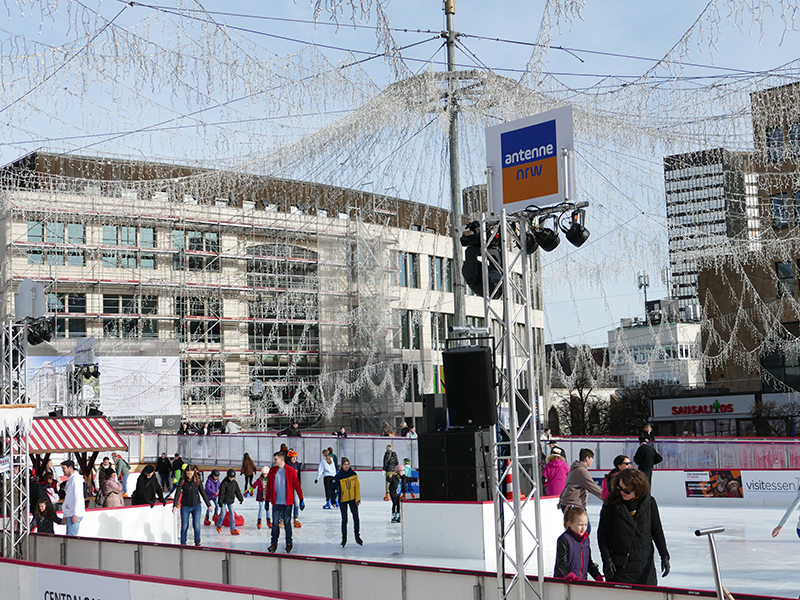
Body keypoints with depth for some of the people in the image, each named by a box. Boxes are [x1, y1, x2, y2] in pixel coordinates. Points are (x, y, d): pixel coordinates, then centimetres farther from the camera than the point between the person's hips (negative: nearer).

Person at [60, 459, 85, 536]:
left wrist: (75, 514, -22)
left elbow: (78, 498, -18)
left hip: (75, 515, -10)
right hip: (69, 514, 10)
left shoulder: (76, 479, -11)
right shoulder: (69, 479, 20)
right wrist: (65, 515, 21)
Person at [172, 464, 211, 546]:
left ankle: (197, 542, 16)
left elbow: (203, 493, 3)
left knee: (196, 525, -5)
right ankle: (183, 543, 19)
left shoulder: (197, 480, -4)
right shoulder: (182, 480, -7)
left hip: (196, 506, 0)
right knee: (184, 526, 2)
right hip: (185, 506, 0)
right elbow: (177, 493, -12)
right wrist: (175, 505, -23)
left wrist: (209, 505, 8)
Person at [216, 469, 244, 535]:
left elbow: (238, 491, 12)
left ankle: (233, 528, 0)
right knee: (223, 514, -4)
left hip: (230, 501, 5)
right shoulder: (224, 483, -15)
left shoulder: (235, 483, 2)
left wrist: (241, 499, 14)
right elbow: (221, 493, -18)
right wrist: (220, 502, -21)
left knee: (232, 514, 1)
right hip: (224, 500, -5)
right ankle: (219, 526, 19)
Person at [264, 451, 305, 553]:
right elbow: (269, 486, 10)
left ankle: (289, 543, 17)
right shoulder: (272, 471, 4)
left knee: (287, 522, 5)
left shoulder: (290, 471, -4)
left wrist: (301, 500, -4)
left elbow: (297, 485, -2)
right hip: (276, 502, 2)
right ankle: (273, 544, 10)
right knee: (275, 523, 2)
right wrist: (267, 500, 10)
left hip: (287, 502, -2)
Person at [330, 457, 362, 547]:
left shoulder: (353, 474, -2)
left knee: (356, 518, 3)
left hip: (353, 499, 2)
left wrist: (358, 499, -4)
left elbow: (357, 486, 1)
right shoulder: (338, 476, -10)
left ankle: (357, 536, 18)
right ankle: (344, 538, 16)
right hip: (342, 500, -2)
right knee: (344, 520, 2)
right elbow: (333, 487, -5)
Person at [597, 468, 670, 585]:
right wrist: (606, 559, -9)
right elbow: (602, 534, -2)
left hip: (645, 566, 2)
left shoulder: (649, 503, -1)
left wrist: (664, 556, 4)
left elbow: (657, 531, 8)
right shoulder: (611, 504, -8)